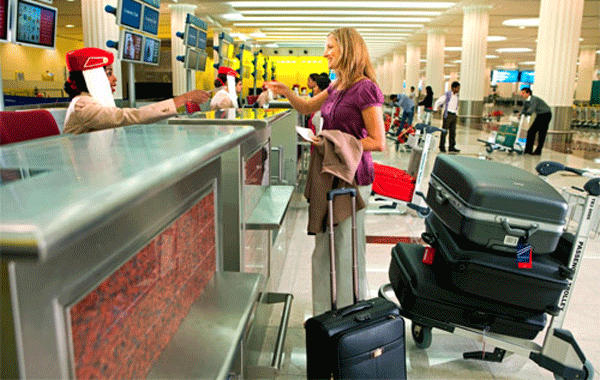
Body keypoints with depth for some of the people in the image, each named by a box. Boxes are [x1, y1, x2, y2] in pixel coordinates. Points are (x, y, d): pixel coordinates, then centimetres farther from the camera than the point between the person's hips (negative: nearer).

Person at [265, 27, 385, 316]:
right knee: (325, 248, 15)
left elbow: (378, 142, -15)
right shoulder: (337, 87, 12)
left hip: (351, 177, -8)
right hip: (330, 174, 9)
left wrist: (334, 143, -19)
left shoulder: (365, 89, -13)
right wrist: (286, 92, 9)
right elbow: (307, 107, 26)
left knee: (346, 249, 2)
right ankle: (326, 313, 32)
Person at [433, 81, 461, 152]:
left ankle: (451, 147, 6)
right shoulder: (447, 95, -7)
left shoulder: (457, 96, 13)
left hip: (454, 115, 6)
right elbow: (438, 102, -5)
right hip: (447, 115, -6)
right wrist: (435, 110, -8)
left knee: (453, 132, 4)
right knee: (444, 131, -3)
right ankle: (442, 147, 2)